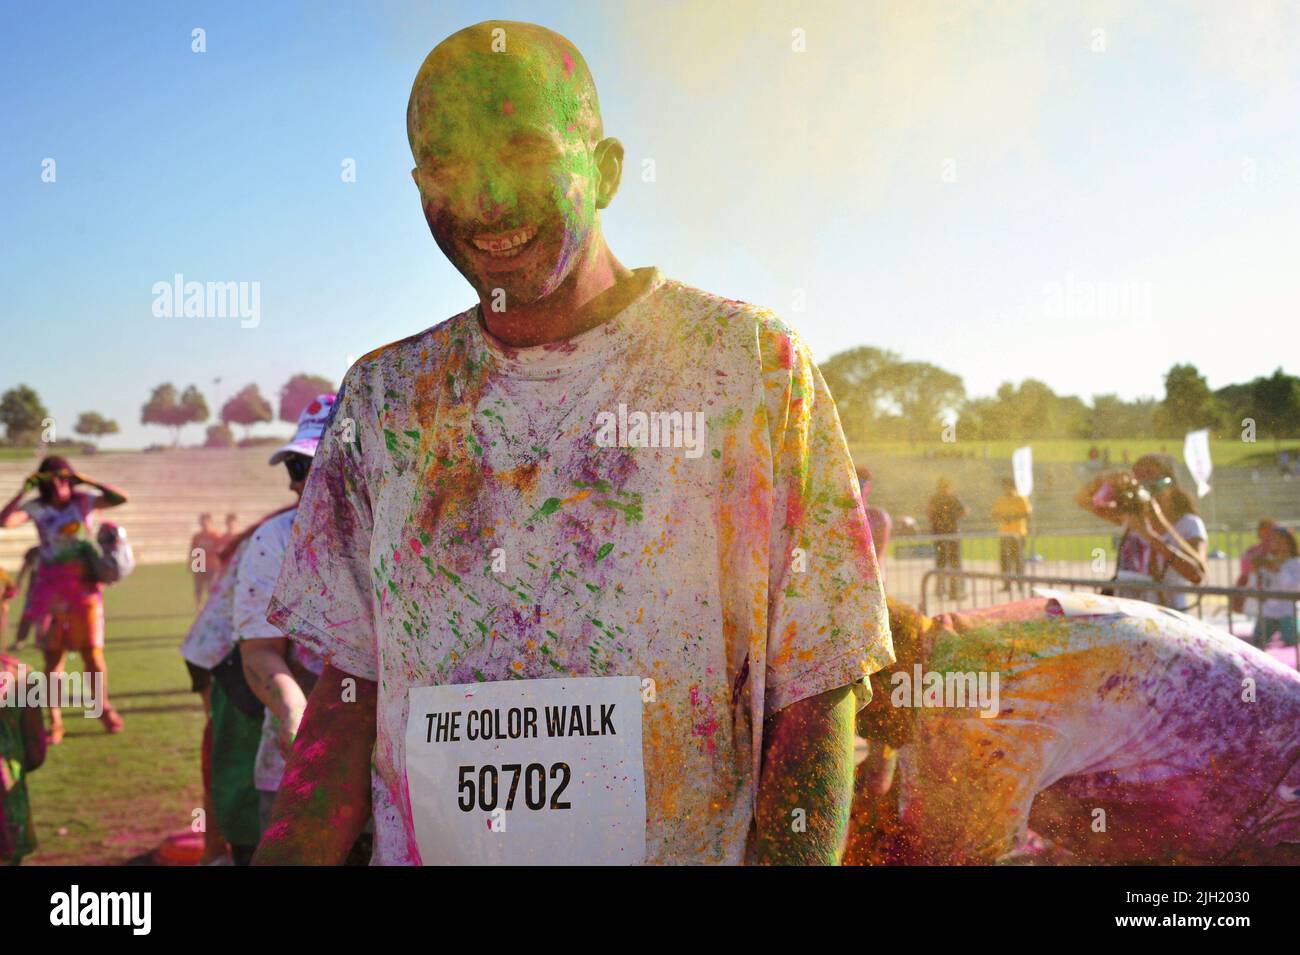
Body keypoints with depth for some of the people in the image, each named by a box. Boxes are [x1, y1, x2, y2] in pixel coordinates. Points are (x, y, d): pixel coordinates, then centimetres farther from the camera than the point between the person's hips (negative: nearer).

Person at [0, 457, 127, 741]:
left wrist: (87, 481, -14)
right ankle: (54, 722, 9)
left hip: (85, 587, 0)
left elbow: (121, 498, -15)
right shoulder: (37, 508, -1)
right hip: (51, 590, 0)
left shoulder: (84, 502, 0)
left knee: (92, 653, 1)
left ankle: (104, 707, 23)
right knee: (53, 656, 2)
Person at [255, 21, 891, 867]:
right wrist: (281, 859, -8)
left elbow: (815, 702, -11)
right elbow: (351, 694, 3)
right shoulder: (384, 397, 1)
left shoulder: (755, 367, -10)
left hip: (687, 849, -2)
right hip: (421, 848, 3)